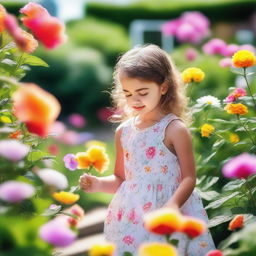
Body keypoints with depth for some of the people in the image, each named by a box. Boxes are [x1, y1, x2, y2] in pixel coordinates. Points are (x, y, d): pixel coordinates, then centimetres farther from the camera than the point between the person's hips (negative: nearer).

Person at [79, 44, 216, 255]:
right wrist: (98, 184, -3)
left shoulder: (175, 129, -9)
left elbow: (189, 178, -11)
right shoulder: (124, 131, 6)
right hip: (130, 218, 4)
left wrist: (173, 205, -27)